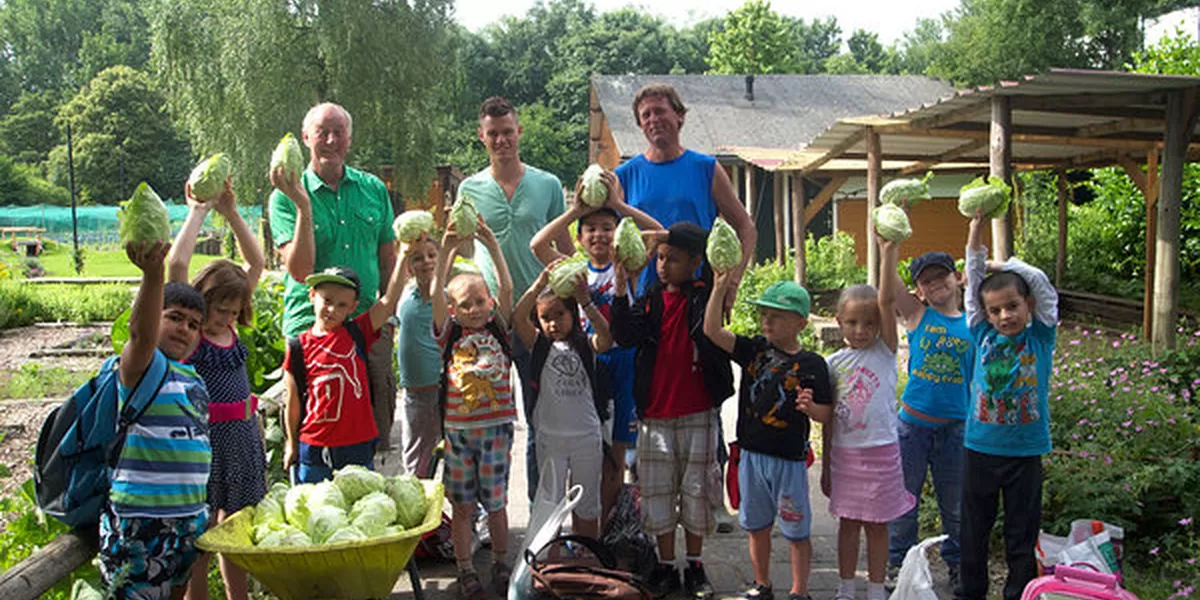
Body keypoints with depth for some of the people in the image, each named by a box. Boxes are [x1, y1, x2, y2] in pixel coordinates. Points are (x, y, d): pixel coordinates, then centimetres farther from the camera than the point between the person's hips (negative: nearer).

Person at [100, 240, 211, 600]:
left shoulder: (194, 380, 15)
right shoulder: (142, 365, -8)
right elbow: (141, 333, -32)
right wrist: (153, 274, -49)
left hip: (190, 519, 8)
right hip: (139, 522, -8)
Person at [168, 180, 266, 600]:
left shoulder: (230, 326, 6)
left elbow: (256, 263, 7)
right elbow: (176, 265, -24)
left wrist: (231, 213, 0)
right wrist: (198, 211, -15)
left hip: (244, 435, 6)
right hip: (204, 437, -6)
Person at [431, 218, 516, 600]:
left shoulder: (498, 328, 3)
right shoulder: (450, 334, 2)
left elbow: (507, 288, -8)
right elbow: (435, 294, -10)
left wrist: (492, 246, -15)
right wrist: (447, 251, -18)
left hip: (496, 425, 0)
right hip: (457, 428, 0)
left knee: (495, 501, 9)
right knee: (461, 504, 7)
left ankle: (501, 565, 26)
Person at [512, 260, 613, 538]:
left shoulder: (585, 345, -1)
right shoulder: (539, 344, 0)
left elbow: (606, 338, -23)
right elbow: (518, 318, -17)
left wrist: (585, 301, -33)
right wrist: (541, 282, -31)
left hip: (587, 435, 0)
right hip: (550, 434, 0)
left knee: (587, 505, 14)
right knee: (550, 502, 8)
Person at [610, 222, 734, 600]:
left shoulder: (706, 296, 0)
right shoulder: (651, 299, 5)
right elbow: (624, 337, -7)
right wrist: (621, 293, -18)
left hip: (698, 416, -2)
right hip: (654, 415, 2)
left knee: (696, 489, 7)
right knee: (657, 491, 8)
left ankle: (695, 566, 22)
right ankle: (666, 566, 21)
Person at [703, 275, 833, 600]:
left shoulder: (811, 364, -8)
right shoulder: (754, 349, 2)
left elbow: (825, 415, -6)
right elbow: (712, 330, -7)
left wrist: (810, 407, -28)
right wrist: (719, 289, -17)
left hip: (789, 460, -4)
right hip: (751, 454, 4)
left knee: (796, 531, 8)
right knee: (757, 526, 17)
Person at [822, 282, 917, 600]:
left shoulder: (884, 351, -4)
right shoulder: (835, 363, 3)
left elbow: (887, 300, -18)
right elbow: (829, 418, 8)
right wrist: (825, 465, 9)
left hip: (880, 451, -2)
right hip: (844, 453, 2)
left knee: (876, 524, 8)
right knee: (848, 523, 11)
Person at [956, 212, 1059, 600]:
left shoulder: (1040, 337, -1)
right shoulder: (984, 336, 1)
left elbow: (1041, 284, -7)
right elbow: (974, 283, -2)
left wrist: (1000, 265, -1)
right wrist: (976, 230, -6)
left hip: (1024, 451, -2)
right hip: (980, 447, 2)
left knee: (1022, 532, 8)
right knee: (974, 527, 13)